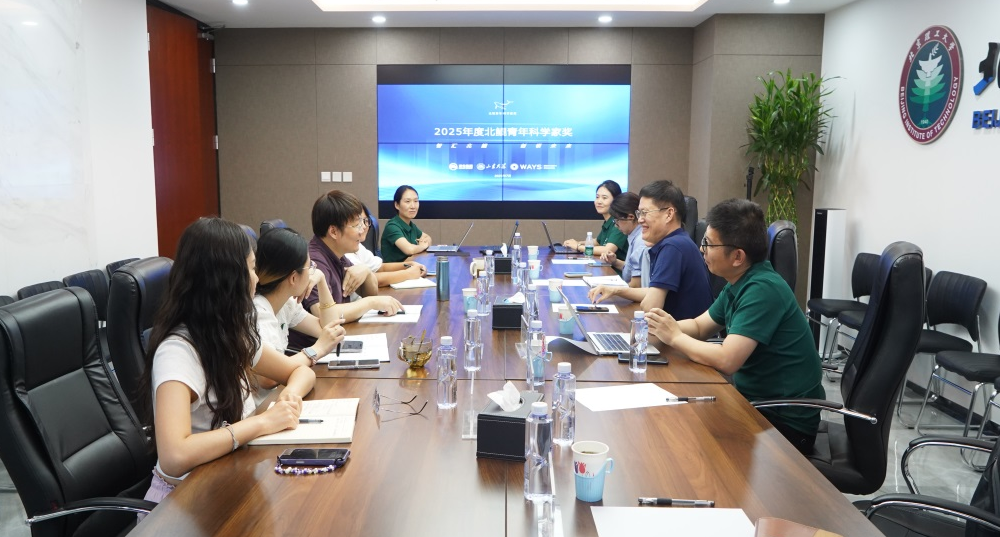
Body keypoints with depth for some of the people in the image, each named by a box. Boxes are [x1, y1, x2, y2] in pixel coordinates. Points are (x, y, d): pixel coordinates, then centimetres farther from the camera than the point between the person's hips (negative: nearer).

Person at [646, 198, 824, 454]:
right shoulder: (739, 283, 4)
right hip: (756, 401, 8)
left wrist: (674, 337, -16)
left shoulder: (762, 289, -24)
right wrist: (660, 328, -5)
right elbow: (699, 326, 15)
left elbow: (726, 360, -31)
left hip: (785, 423, -8)